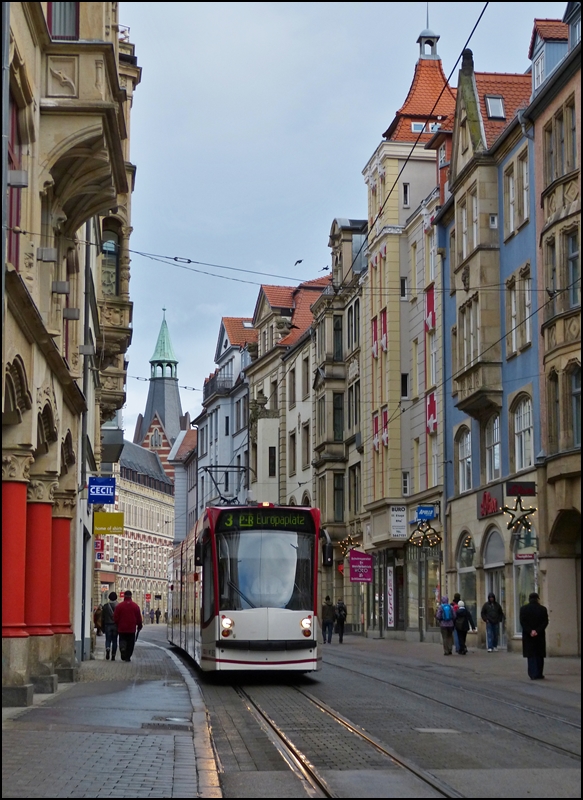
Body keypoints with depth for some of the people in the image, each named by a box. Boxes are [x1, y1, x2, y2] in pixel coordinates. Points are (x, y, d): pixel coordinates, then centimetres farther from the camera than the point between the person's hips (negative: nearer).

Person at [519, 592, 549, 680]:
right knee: (539, 655, 11)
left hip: (528, 636, 0)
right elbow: (545, 622, -9)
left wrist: (530, 631, -14)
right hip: (540, 636, 0)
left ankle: (533, 674, -5)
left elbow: (522, 622, -9)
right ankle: (539, 674, 14)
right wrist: (537, 631, -14)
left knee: (531, 656, 4)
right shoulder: (543, 609, -2)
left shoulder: (523, 609, -1)